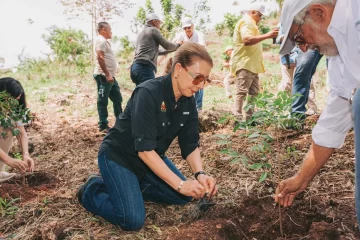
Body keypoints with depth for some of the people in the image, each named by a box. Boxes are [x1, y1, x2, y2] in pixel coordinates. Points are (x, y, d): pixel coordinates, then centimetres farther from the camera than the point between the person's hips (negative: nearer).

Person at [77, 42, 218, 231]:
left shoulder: (188, 102, -7)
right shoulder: (148, 93, -30)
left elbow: (190, 145, -4)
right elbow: (144, 149, -33)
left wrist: (200, 173, -23)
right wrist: (180, 184, -32)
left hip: (152, 157, 8)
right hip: (118, 156, -7)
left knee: (183, 196, 5)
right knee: (133, 220, -18)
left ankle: (131, 186, 14)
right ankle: (93, 190, 7)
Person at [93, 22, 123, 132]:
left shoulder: (105, 41, 21)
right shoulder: (101, 41, -10)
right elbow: (100, 58, -22)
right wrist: (107, 74, -24)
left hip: (110, 76, 10)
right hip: (103, 76, -10)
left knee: (117, 99, 15)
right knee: (103, 101, -3)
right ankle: (103, 125, 4)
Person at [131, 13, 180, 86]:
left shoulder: (141, 33, 31)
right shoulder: (153, 30, 5)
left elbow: (155, 51, 39)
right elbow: (167, 45, 8)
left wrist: (172, 49, 42)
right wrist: (178, 45, 27)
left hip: (136, 67, 10)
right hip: (144, 67, -9)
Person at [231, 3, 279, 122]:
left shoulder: (250, 23, 25)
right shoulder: (246, 22, -10)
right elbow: (247, 40, -28)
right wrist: (267, 35, -30)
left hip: (251, 64, 11)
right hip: (244, 64, -11)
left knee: (253, 92, 10)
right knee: (242, 92, -13)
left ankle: (249, 118, 15)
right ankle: (238, 119, -13)